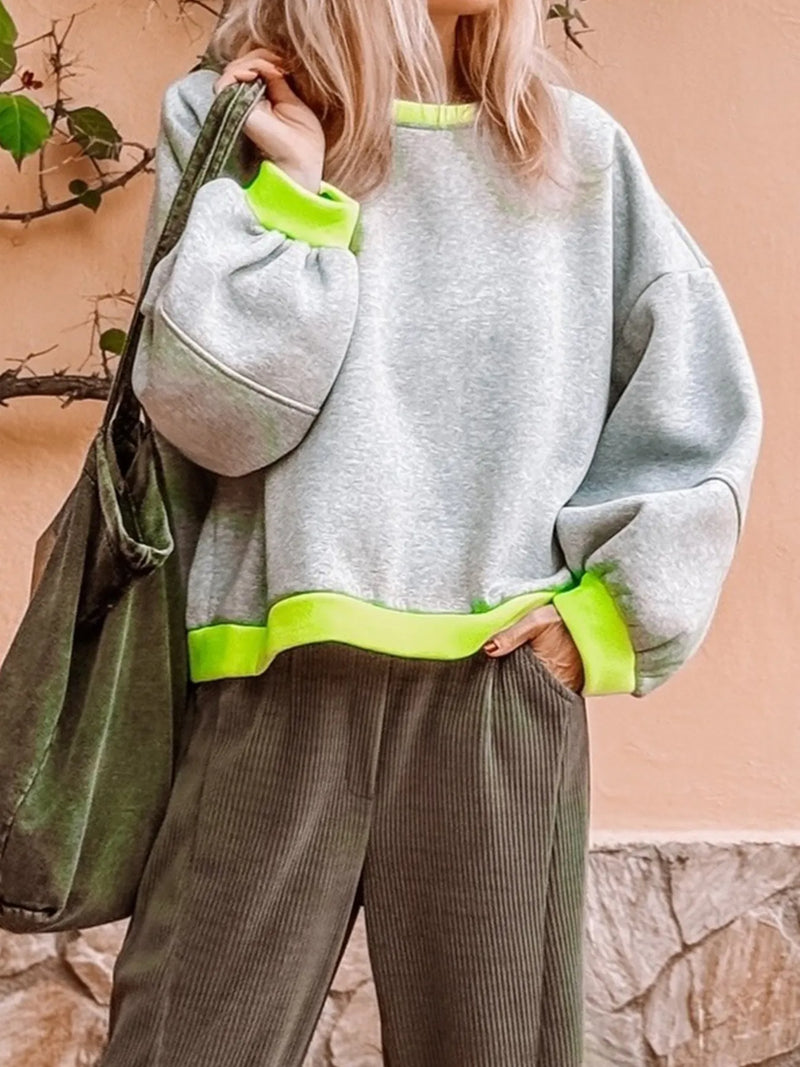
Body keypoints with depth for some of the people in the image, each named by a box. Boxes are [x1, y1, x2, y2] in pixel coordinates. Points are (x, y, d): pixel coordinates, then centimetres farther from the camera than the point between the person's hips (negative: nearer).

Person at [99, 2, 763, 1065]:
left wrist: (616, 600, 1)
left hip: (507, 680, 1)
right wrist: (293, 185, -5)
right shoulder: (224, 121, 9)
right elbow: (213, 410, -3)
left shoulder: (580, 151, 12)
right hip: (279, 674, -1)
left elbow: (701, 394, 10)